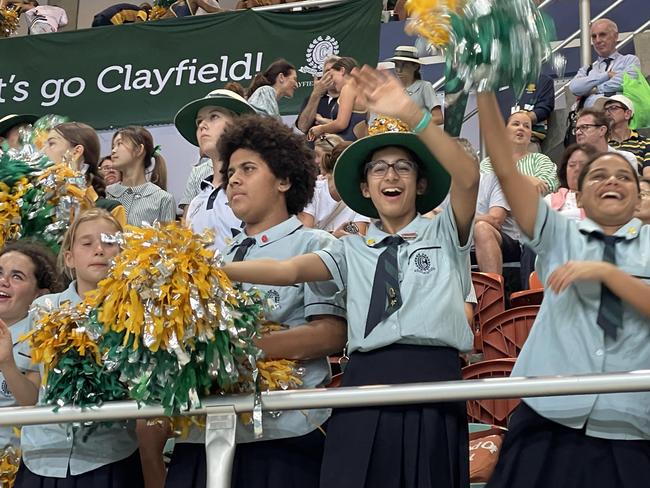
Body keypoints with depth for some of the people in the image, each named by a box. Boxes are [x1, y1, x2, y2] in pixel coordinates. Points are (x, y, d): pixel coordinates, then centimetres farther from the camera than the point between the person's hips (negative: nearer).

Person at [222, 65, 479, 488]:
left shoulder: (445, 235, 11)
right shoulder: (353, 250, 16)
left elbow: (467, 177, -8)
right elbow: (289, 270, 0)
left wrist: (411, 114, -20)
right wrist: (212, 270, -14)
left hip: (433, 388, -1)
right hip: (365, 389, 2)